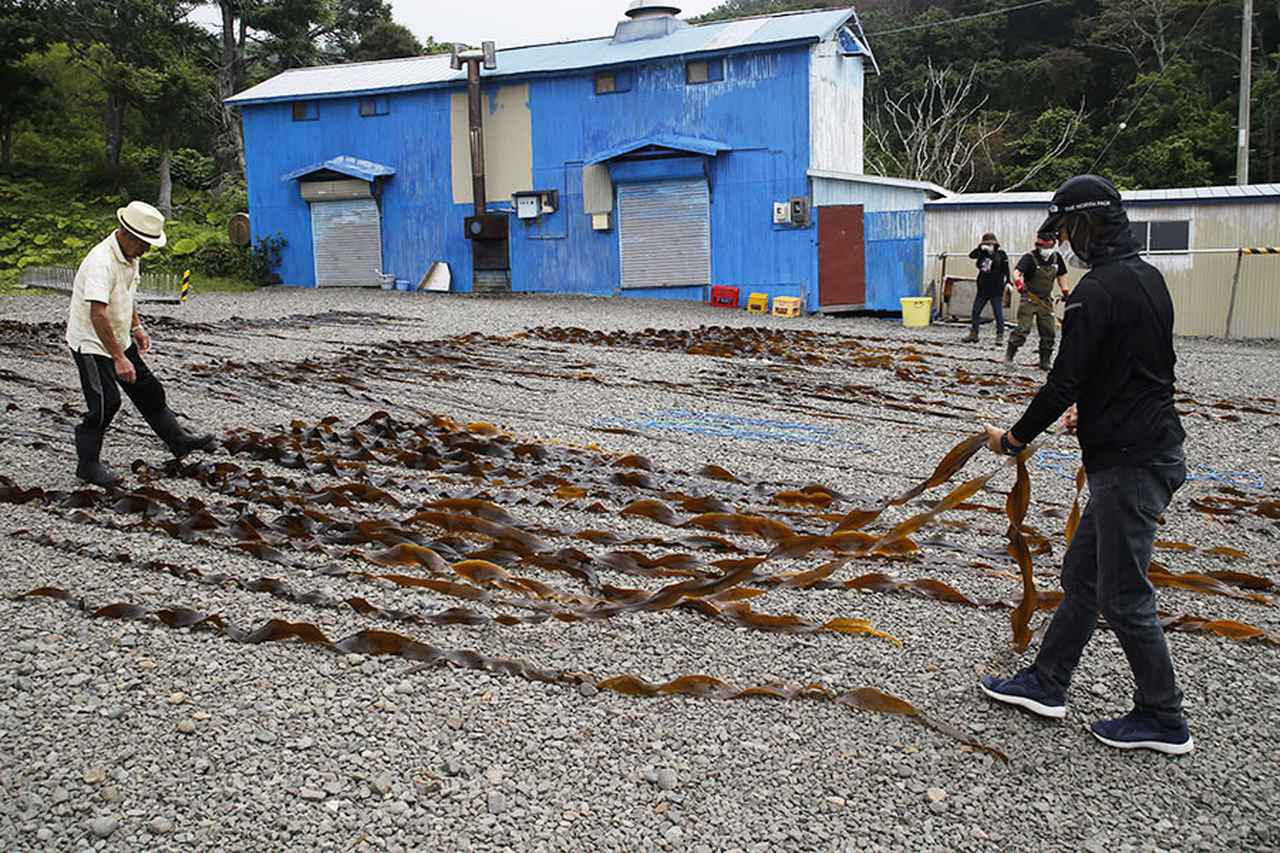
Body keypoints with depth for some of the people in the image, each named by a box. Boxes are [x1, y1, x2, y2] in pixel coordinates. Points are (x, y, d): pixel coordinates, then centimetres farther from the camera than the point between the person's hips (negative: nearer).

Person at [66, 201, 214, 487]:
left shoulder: (130, 255, 2)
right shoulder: (101, 262, -28)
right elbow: (97, 314, -34)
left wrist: (136, 327, 13)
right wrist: (119, 358, -34)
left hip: (118, 339, 9)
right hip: (91, 343, -9)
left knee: (148, 391, 14)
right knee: (105, 402, -8)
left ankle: (179, 442, 26)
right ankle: (88, 465, 7)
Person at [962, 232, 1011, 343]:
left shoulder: (1001, 254, -5)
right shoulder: (983, 254, 7)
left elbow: (1006, 270, -7)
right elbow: (971, 255, -3)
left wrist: (1008, 282, -15)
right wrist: (980, 248, -16)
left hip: (996, 289, -5)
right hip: (982, 289, 5)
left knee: (998, 313, 1)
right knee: (975, 312, 8)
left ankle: (1000, 335, 10)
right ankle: (973, 334, 18)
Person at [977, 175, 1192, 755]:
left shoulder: (1097, 290, -19)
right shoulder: (1148, 277, 11)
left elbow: (1063, 382, -19)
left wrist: (1013, 439, -6)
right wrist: (1089, 407, 18)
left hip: (1129, 463, -10)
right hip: (1153, 443, 10)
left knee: (1123, 594, 2)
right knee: (1082, 571, 17)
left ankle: (1163, 719, 15)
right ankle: (1046, 683, 29)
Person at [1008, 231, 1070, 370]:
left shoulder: (1056, 258, 5)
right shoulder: (1029, 258, -14)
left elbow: (1061, 275, 21)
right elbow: (1017, 271, -31)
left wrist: (1065, 291, 16)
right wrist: (1018, 281, -51)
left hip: (1046, 300, 5)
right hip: (1029, 298, -5)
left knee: (1049, 332, 4)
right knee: (1023, 329, -12)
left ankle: (1045, 360, 15)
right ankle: (1009, 355, 2)